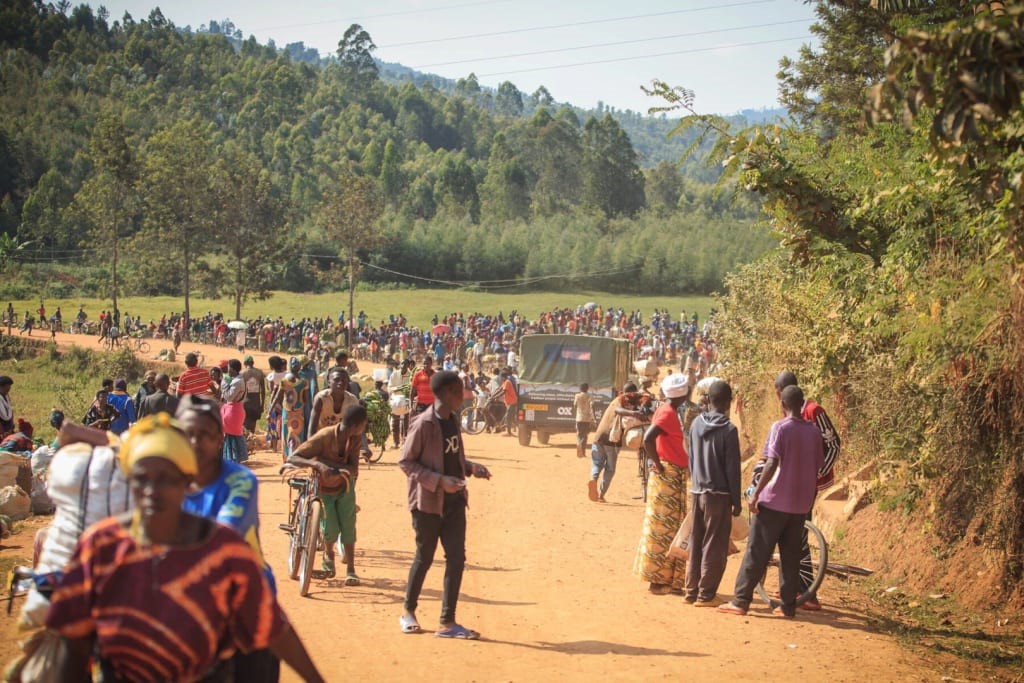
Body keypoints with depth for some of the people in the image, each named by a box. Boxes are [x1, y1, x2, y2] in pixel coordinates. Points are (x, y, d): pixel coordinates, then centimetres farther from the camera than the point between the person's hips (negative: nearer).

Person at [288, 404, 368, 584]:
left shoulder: (356, 438, -18)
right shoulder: (324, 437, -31)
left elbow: (353, 468, -25)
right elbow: (292, 458, -35)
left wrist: (329, 463, -41)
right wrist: (318, 464, -51)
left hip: (345, 486, 3)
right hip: (323, 488, -3)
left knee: (348, 526, -6)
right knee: (330, 529, -9)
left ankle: (350, 570, 3)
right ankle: (328, 555, 24)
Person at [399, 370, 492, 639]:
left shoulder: (453, 420, 8)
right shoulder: (424, 424, -16)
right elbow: (406, 461, -15)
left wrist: (470, 467, 1)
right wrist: (439, 481, -23)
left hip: (454, 501, 7)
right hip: (428, 502, -7)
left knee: (456, 558, 2)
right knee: (424, 558, 7)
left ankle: (447, 622, 8)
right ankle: (408, 612, 28)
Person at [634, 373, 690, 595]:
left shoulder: (667, 410, 12)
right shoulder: (668, 413, -17)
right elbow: (648, 439, -29)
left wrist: (654, 461, 12)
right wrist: (657, 464, -20)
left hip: (673, 477, 10)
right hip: (667, 475, -10)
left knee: (669, 527, 13)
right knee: (663, 527, -4)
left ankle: (666, 579, 19)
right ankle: (658, 580, 0)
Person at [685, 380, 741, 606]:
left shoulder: (696, 424, 3)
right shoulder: (729, 430, -13)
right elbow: (732, 468, -11)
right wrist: (736, 501, -4)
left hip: (697, 492, 6)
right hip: (719, 495, -6)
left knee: (695, 544, 13)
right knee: (714, 547, 0)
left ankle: (692, 591, 17)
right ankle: (705, 595, 1)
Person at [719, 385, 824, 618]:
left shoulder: (780, 428, -11)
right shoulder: (813, 431, 6)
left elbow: (772, 463, -19)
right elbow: (818, 467, 9)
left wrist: (756, 493, -16)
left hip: (775, 501, -5)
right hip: (801, 503, 5)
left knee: (757, 552, -1)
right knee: (791, 555, 11)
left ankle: (740, 601, -1)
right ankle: (788, 605, 11)